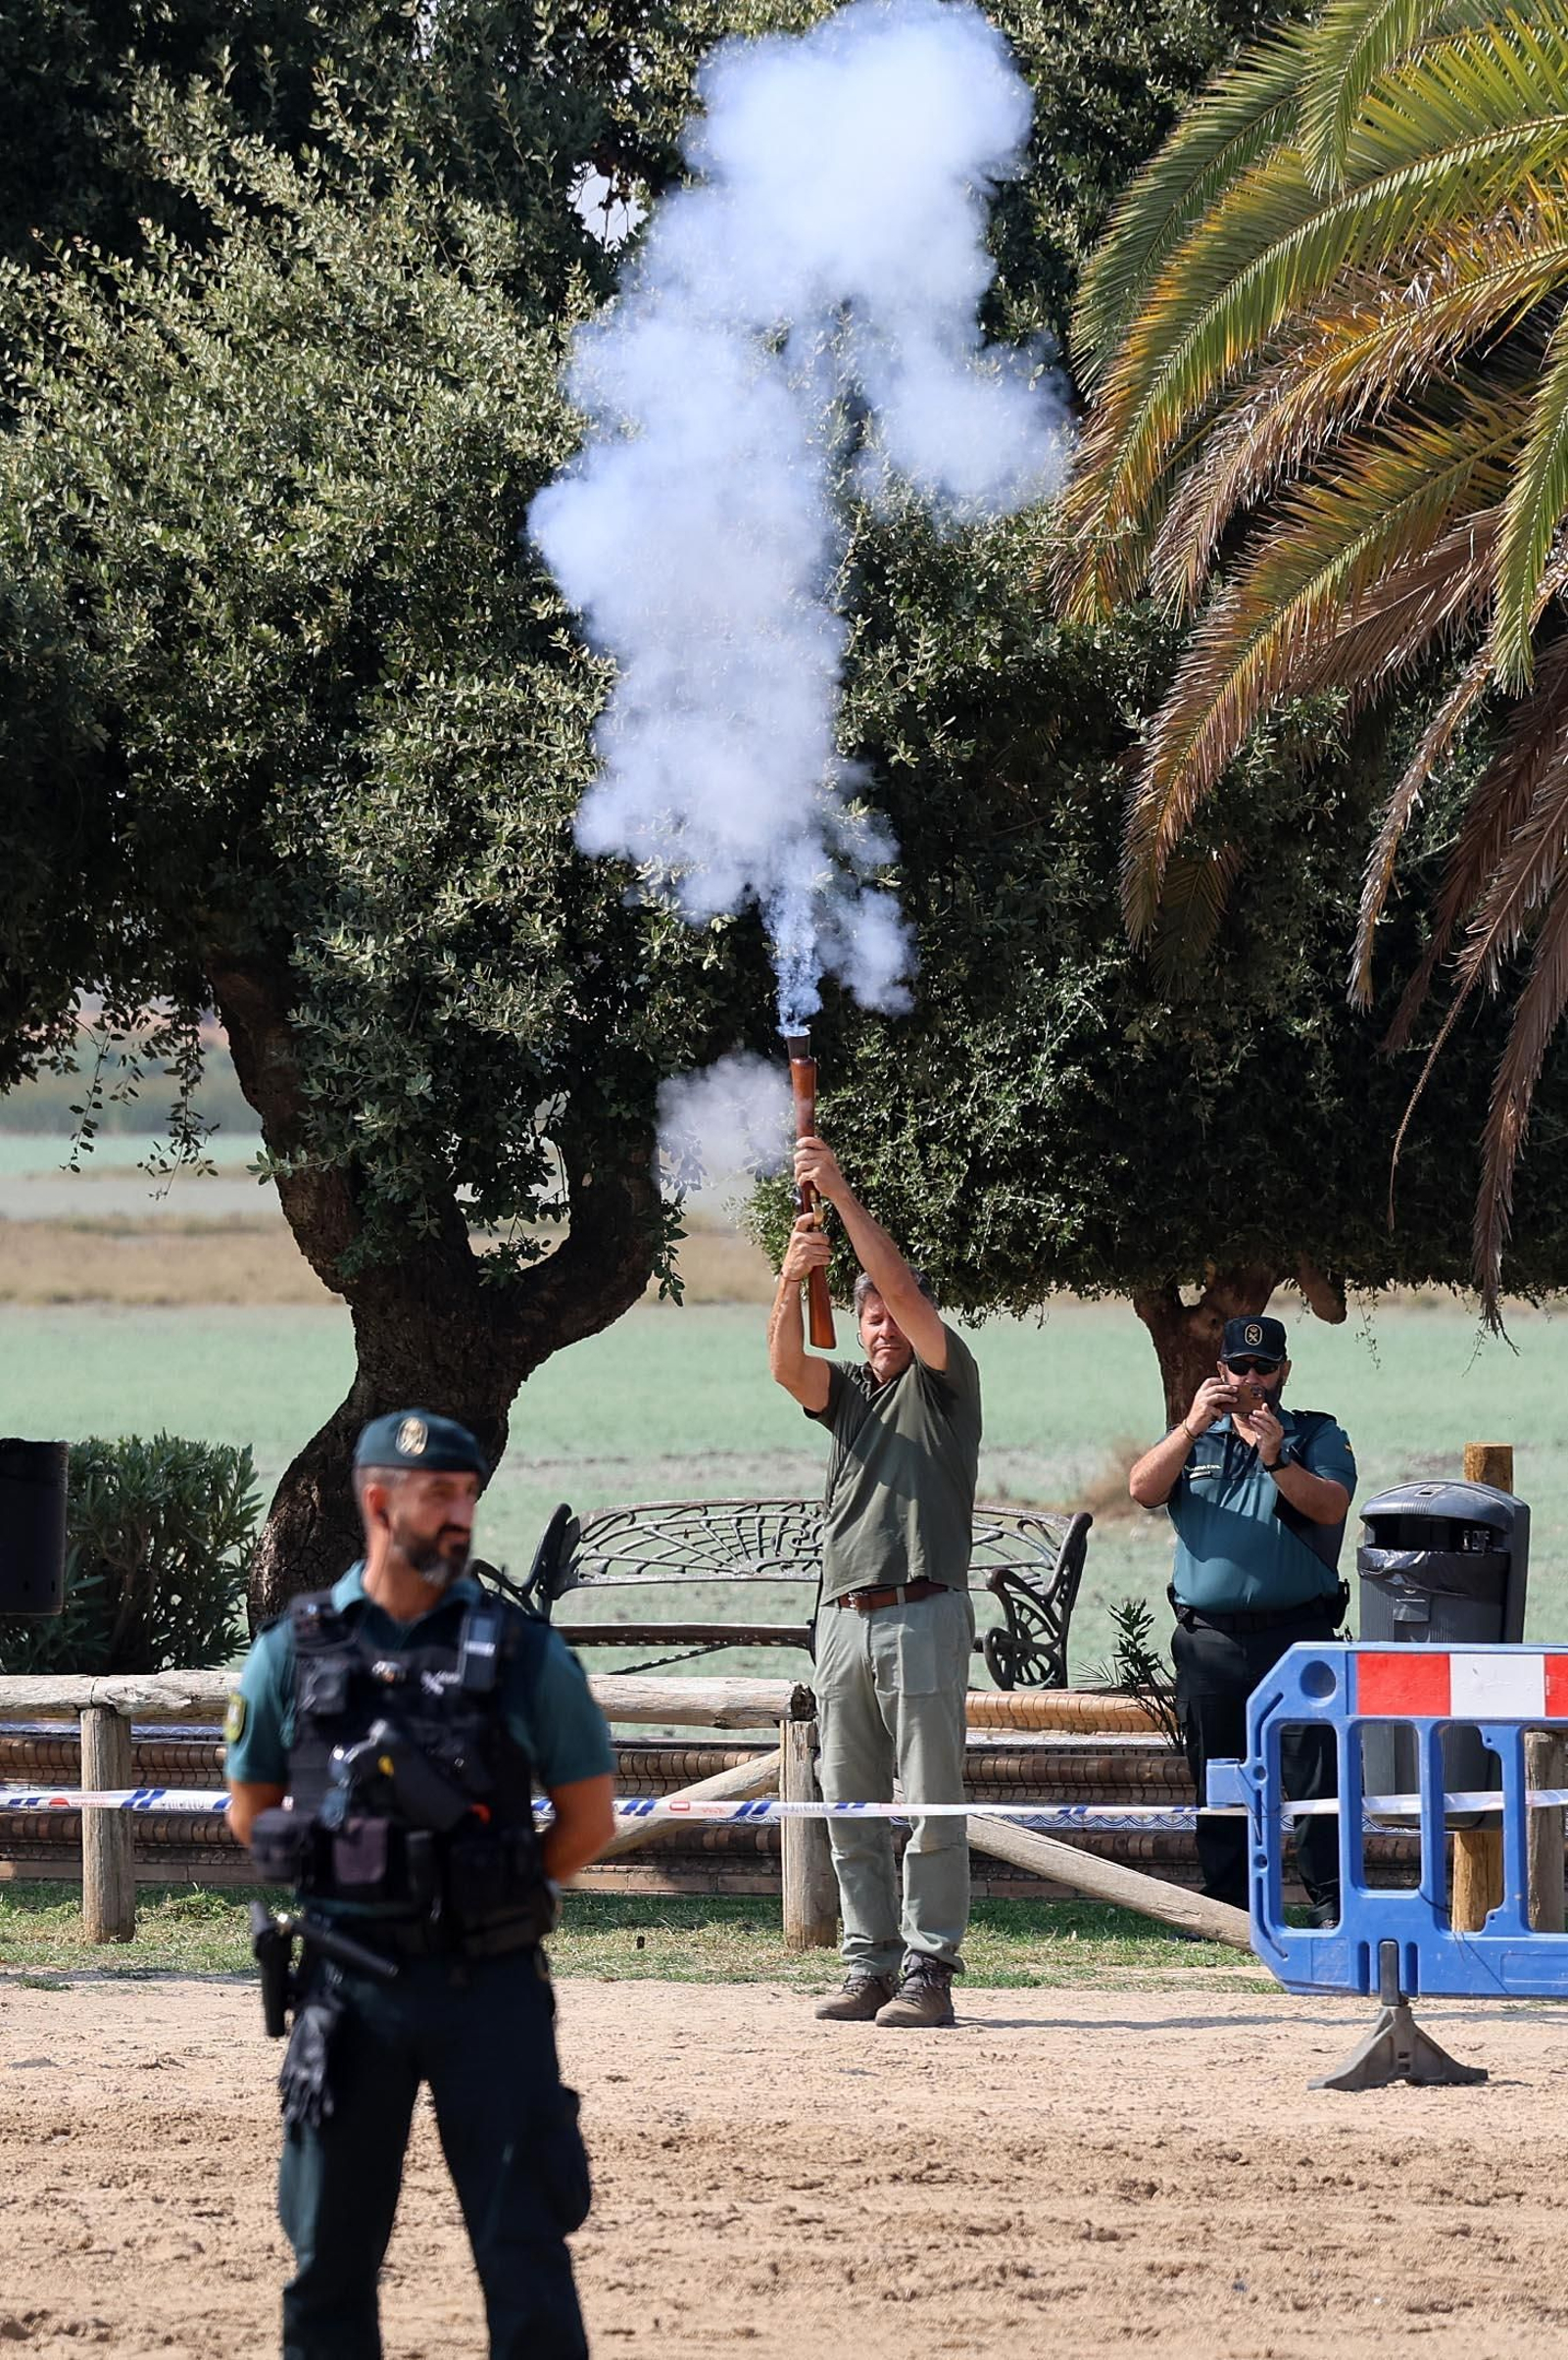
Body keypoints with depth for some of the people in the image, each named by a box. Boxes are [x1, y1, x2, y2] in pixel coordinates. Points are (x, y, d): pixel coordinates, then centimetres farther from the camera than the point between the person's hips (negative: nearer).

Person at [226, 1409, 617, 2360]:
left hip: (491, 1986, -1)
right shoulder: (293, 1654, 2)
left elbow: (591, 1817, 7)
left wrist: (492, 1893, 6)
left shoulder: (522, 1650, 0)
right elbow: (251, 1810, 13)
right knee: (330, 2256, 7)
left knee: (525, 2249, -2)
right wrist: (352, 1886, 8)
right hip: (349, 1989, 1)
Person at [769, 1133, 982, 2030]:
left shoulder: (946, 1382, 6)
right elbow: (789, 1365, -1)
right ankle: (870, 1964, 8)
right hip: (845, 1614, 6)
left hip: (924, 1612, -6)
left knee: (932, 1803, -7)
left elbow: (905, 1289, -7)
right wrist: (792, 1279, -19)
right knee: (851, 1806, 5)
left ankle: (929, 1970, -9)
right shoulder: (848, 1391, 19)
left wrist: (844, 1194, -11)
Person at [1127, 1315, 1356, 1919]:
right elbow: (1143, 1489, -1)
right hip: (1209, 1638, 3)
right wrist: (1192, 1426, -13)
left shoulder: (1318, 1437, 10)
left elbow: (1330, 1506, -7)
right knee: (1216, 1784, 5)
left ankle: (1330, 1902, -6)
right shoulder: (1194, 1439, 17)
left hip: (1296, 1635, -3)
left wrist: (1277, 1459, -22)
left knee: (1316, 1774, -8)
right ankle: (1226, 1905, 11)